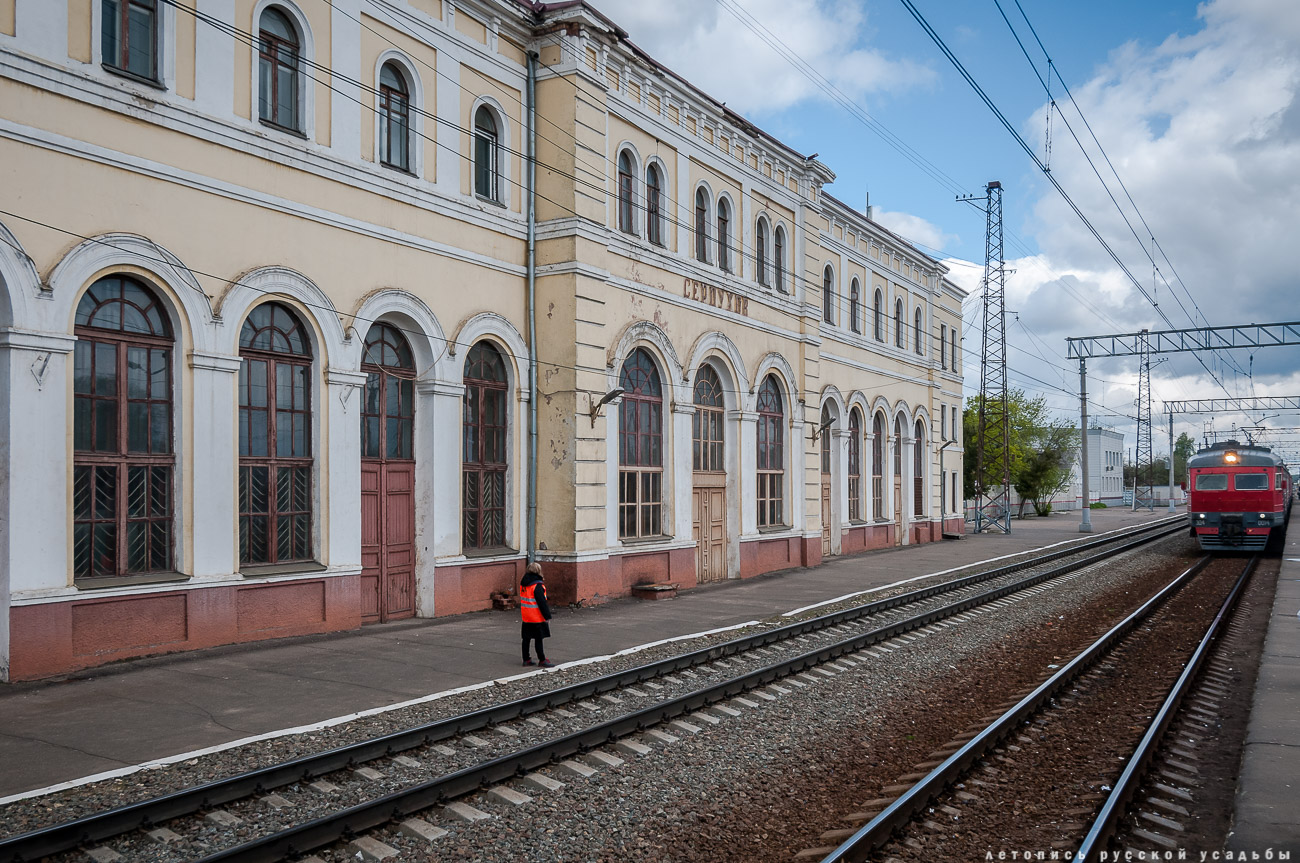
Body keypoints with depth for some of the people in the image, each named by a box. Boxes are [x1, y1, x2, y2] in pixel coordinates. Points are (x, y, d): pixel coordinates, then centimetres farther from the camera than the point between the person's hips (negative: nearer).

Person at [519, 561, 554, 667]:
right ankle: (542, 660, 5)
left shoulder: (523, 584, 8)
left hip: (526, 618, 8)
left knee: (526, 638, 11)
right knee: (538, 639, -1)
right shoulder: (537, 585, -18)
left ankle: (526, 659, 17)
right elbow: (542, 602, -19)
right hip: (537, 618, -8)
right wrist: (547, 616, -13)